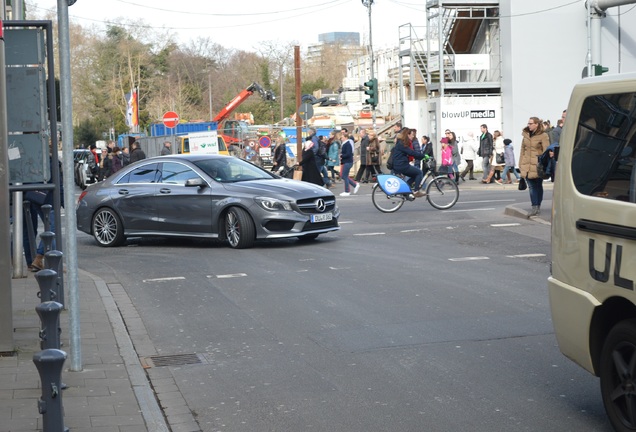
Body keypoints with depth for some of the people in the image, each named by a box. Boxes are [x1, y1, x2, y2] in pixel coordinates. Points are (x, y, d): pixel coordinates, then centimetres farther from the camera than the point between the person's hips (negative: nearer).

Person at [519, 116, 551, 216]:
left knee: (538, 186, 7)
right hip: (527, 165, 4)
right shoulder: (526, 134, 10)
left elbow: (546, 151, -9)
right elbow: (523, 149, 15)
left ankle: (538, 207, 14)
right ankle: (534, 207, -2)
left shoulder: (543, 136, -6)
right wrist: (520, 164, 11)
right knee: (531, 186, -2)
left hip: (537, 165, -4)